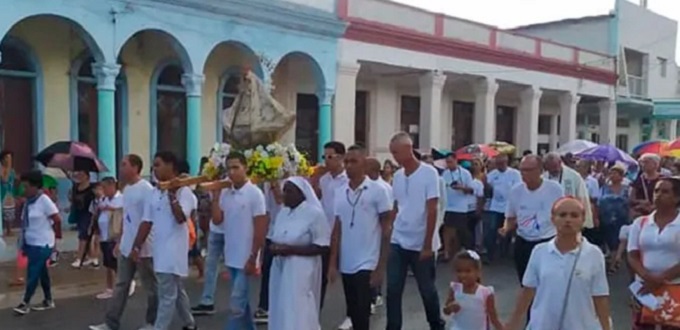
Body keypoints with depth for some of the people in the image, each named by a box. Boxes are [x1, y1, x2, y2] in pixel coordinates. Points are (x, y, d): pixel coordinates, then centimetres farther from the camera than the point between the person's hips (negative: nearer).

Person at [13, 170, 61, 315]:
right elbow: (27, 223, 12)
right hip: (31, 243, 8)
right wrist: (23, 243, 10)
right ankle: (48, 301, 23)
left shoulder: (44, 201, -15)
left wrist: (53, 235, -1)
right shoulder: (28, 201, 6)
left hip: (42, 244, -7)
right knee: (42, 272, 14)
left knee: (33, 273, -4)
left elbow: (57, 220, -13)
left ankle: (26, 303, 6)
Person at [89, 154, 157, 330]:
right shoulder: (127, 189, 11)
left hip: (143, 248, -8)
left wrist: (138, 246, -20)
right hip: (126, 247, 8)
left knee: (151, 287, 6)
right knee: (121, 286, 11)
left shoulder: (146, 189, -16)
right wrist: (120, 242, 17)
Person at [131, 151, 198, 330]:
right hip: (159, 249, 8)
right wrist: (137, 247, 8)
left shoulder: (183, 191, -11)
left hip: (174, 250, -8)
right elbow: (146, 222, 11)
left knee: (167, 295, -6)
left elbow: (181, 218, -23)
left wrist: (172, 195, -24)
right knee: (176, 291, 19)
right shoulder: (154, 193, 10)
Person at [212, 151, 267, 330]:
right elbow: (217, 220, -1)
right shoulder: (225, 193, 5)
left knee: (236, 305, -5)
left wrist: (253, 259, -14)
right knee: (242, 301, 18)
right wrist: (215, 195, -6)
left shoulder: (255, 193, -12)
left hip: (246, 259, -6)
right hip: (231, 258, 7)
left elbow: (260, 229, -13)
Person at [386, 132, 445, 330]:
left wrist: (427, 245, -13)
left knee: (427, 290, 11)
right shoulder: (397, 176, 6)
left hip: (420, 244, -4)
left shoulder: (429, 173, -10)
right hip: (397, 242, 4)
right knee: (393, 290, 3)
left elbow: (432, 211, -12)